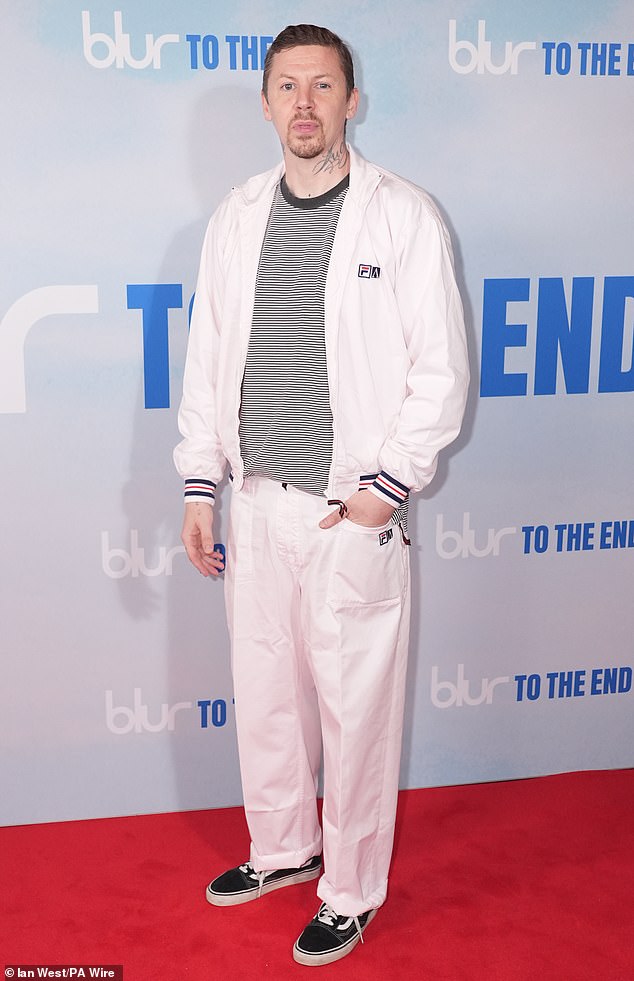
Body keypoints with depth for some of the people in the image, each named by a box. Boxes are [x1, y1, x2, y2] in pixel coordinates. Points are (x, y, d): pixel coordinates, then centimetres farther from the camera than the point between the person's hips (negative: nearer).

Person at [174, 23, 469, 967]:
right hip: (257, 506, 5)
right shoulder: (236, 218, 9)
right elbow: (207, 357, 12)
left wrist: (388, 485, -12)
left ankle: (352, 892, 27)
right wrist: (199, 485, 8)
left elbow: (441, 369, -6)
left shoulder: (405, 215, -5)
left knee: (356, 712, 5)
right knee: (264, 696, 17)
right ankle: (282, 849, 40)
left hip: (355, 511, -4)